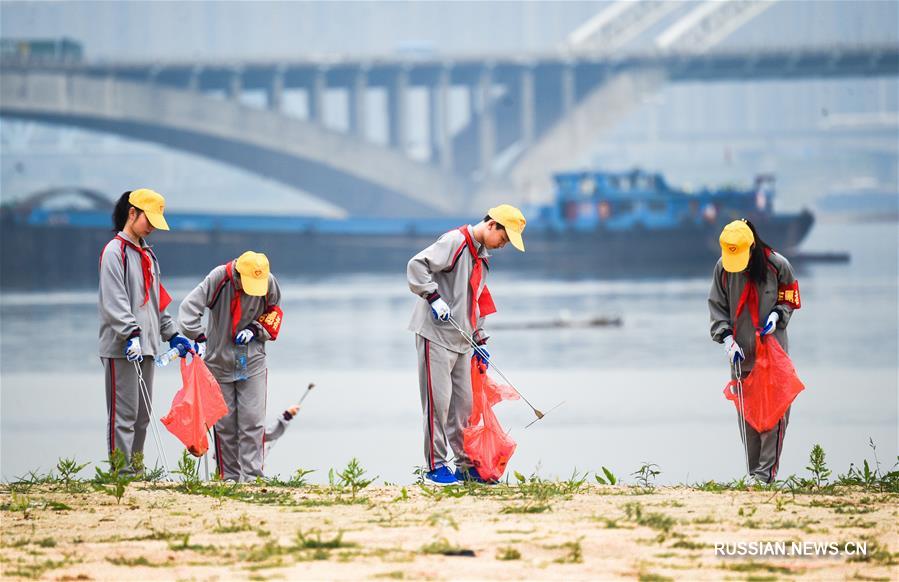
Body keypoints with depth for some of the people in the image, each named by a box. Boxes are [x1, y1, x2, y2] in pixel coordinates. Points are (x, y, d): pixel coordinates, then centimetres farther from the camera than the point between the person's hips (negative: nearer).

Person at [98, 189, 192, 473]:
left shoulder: (147, 254, 20)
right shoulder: (115, 251, -8)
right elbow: (114, 300, -18)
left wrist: (171, 334, 22)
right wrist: (131, 335, -28)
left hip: (145, 347, 9)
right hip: (121, 349, -9)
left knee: (142, 415, 9)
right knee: (123, 415, -9)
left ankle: (136, 469, 14)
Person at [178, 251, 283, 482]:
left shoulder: (269, 284, -7)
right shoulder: (219, 278, -16)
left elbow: (273, 314, 10)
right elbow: (189, 307, -20)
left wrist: (255, 330, -8)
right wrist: (199, 338, -29)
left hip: (252, 361, 1)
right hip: (219, 359, -1)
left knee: (252, 420, -8)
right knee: (225, 423, 2)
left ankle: (251, 476, -10)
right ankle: (229, 478, 9)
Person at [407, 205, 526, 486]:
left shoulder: (481, 257, 18)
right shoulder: (455, 241, -11)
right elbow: (417, 266, -20)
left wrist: (479, 339, 20)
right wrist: (434, 298, -25)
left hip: (462, 341, 9)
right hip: (436, 334, -9)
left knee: (463, 403, 10)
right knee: (438, 400, -6)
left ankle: (466, 465, 16)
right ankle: (435, 466, -1)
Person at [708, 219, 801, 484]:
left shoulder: (777, 265, -6)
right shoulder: (723, 268, -1)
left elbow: (790, 299, 8)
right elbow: (717, 306, 7)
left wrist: (776, 315, -12)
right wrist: (727, 338, -5)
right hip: (740, 350, 3)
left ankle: (767, 470, -12)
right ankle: (753, 471, 8)